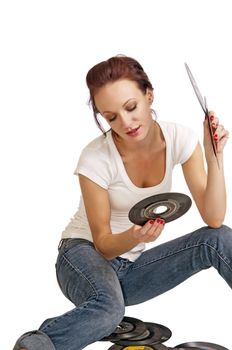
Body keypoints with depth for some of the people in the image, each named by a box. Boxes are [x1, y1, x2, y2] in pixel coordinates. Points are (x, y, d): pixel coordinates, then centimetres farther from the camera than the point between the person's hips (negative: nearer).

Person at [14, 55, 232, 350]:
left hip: (135, 263, 4)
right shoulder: (96, 159, -23)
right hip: (86, 252, -4)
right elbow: (103, 244, -15)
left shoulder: (180, 138, -13)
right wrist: (134, 236, -38)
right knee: (109, 308, -39)